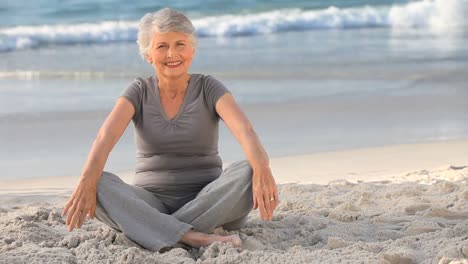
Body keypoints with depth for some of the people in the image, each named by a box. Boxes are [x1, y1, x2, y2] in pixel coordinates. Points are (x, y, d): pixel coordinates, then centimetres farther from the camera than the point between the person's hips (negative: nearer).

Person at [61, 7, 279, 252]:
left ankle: (151, 230, -30)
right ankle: (198, 239, -39)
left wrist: (262, 169, -43)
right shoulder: (139, 92, 2)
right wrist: (86, 181, -37)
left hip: (204, 202, -1)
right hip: (150, 204, 1)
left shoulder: (208, 88, -2)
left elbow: (243, 130, -20)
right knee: (99, 184, -28)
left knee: (247, 173, -30)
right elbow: (107, 135, -17)